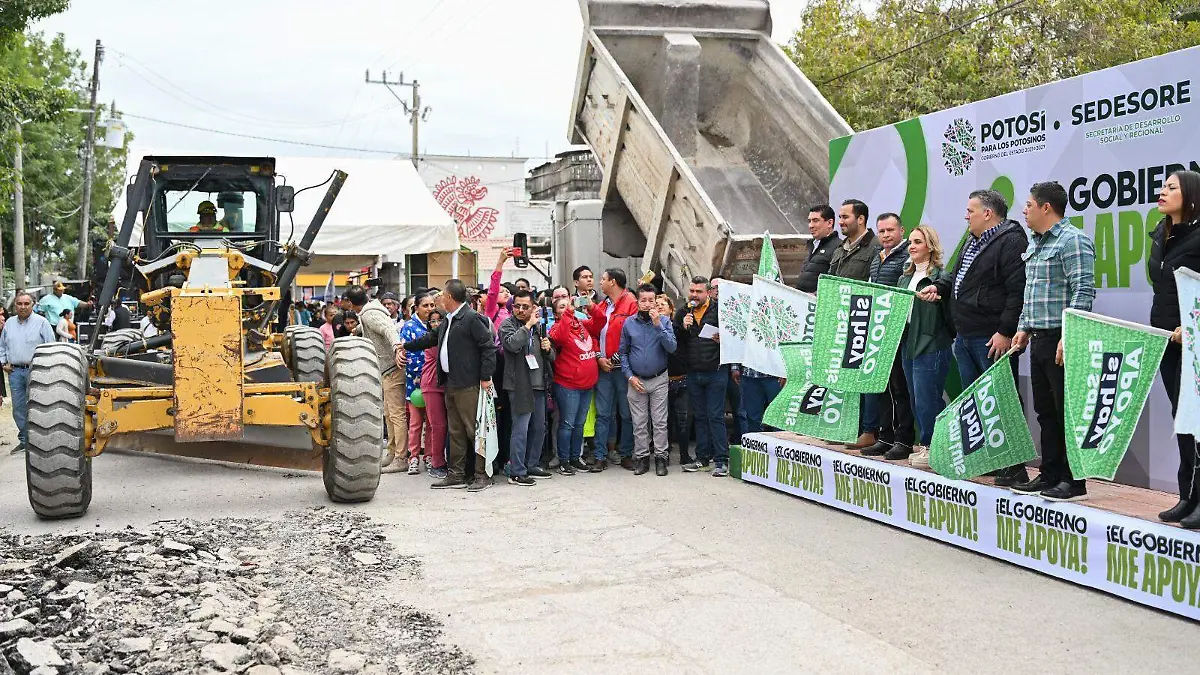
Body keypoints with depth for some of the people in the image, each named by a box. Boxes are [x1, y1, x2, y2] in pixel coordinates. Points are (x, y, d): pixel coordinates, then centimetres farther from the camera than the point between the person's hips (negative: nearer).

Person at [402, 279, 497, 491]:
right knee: (455, 432, 12)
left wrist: (485, 377, -17)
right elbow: (430, 338, 34)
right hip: (450, 384, 9)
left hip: (467, 385, -9)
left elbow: (489, 346, -15)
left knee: (474, 430, -5)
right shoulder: (448, 321, 18)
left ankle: (482, 475, 0)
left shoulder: (472, 318, -11)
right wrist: (406, 346, 41)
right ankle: (457, 475, 18)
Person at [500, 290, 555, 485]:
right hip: (519, 385, -7)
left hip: (538, 383, 7)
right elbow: (512, 344, -26)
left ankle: (531, 465, 26)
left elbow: (549, 357, 25)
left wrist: (547, 348, 2)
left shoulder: (538, 326, 16)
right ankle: (516, 472, -3)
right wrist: (528, 325, -19)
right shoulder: (507, 325, -4)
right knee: (521, 429, -8)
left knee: (539, 427, 14)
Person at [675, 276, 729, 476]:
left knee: (716, 417, -4)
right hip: (693, 373, 5)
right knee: (700, 417, 13)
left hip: (715, 372, -5)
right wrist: (683, 327, -12)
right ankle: (703, 458, 20)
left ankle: (722, 460, 1)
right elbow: (675, 342, 5)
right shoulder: (683, 313, 9)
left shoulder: (718, 310, -4)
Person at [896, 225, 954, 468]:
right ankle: (926, 445, 22)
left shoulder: (940, 277, -9)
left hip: (931, 346, -8)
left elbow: (949, 313, -13)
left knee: (926, 398, -6)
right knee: (916, 399, 12)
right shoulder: (906, 278, 16)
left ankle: (931, 446, 4)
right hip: (908, 345, 8)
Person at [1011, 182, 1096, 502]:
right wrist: (1023, 328, 18)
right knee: (1045, 411, 13)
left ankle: (1074, 481, 2)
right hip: (1040, 340, 9)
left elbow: (1083, 292, -18)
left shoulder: (1073, 240, -12)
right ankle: (1051, 475, 21)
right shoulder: (1035, 243, 18)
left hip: (1063, 341, -9)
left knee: (1068, 411, -4)